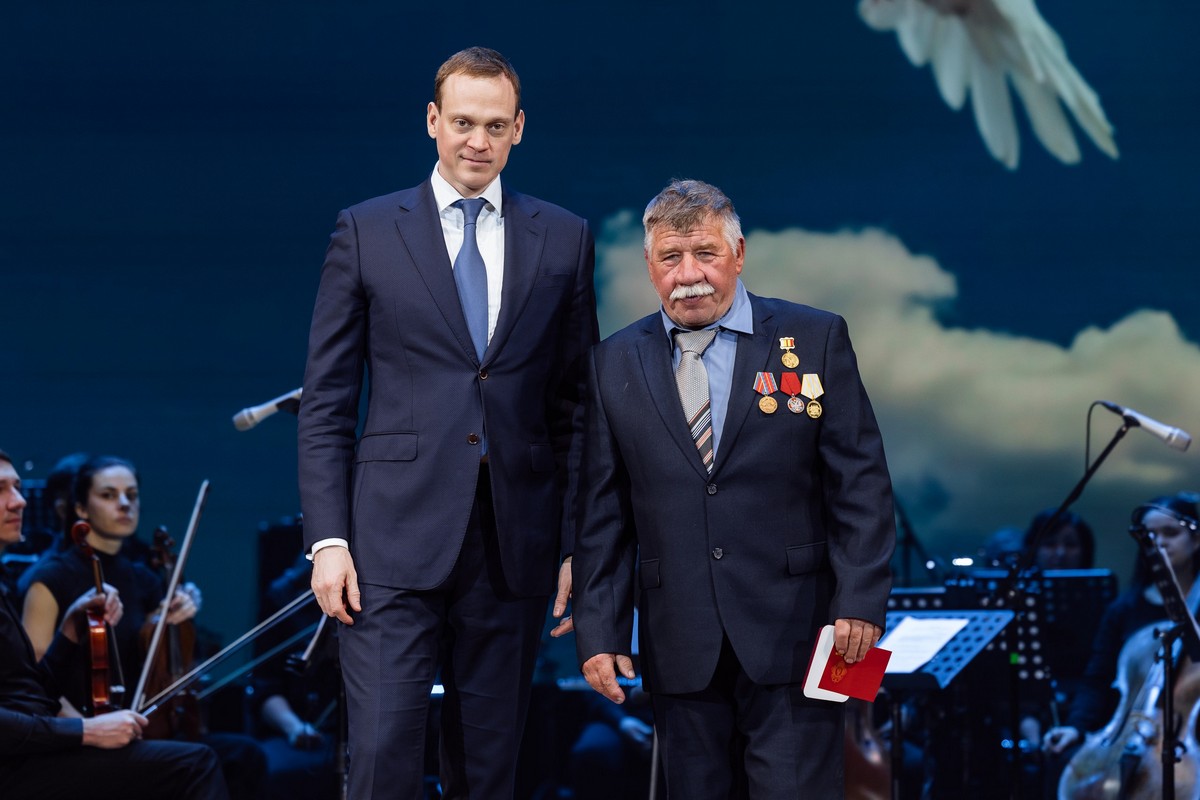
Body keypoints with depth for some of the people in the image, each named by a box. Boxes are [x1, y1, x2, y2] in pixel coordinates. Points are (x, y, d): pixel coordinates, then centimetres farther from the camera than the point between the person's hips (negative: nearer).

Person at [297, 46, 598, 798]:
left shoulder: (564, 239, 9)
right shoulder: (366, 231, 4)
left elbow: (578, 404, 10)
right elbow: (326, 401, 3)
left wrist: (578, 542, 4)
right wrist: (327, 539, -5)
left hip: (515, 542, 2)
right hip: (397, 538, -2)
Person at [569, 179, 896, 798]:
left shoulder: (815, 339, 2)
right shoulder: (615, 364, 8)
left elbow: (860, 483, 0)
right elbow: (603, 513, 8)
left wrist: (860, 603, -9)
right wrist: (598, 632, 2)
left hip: (790, 634, -2)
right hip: (679, 648, 2)